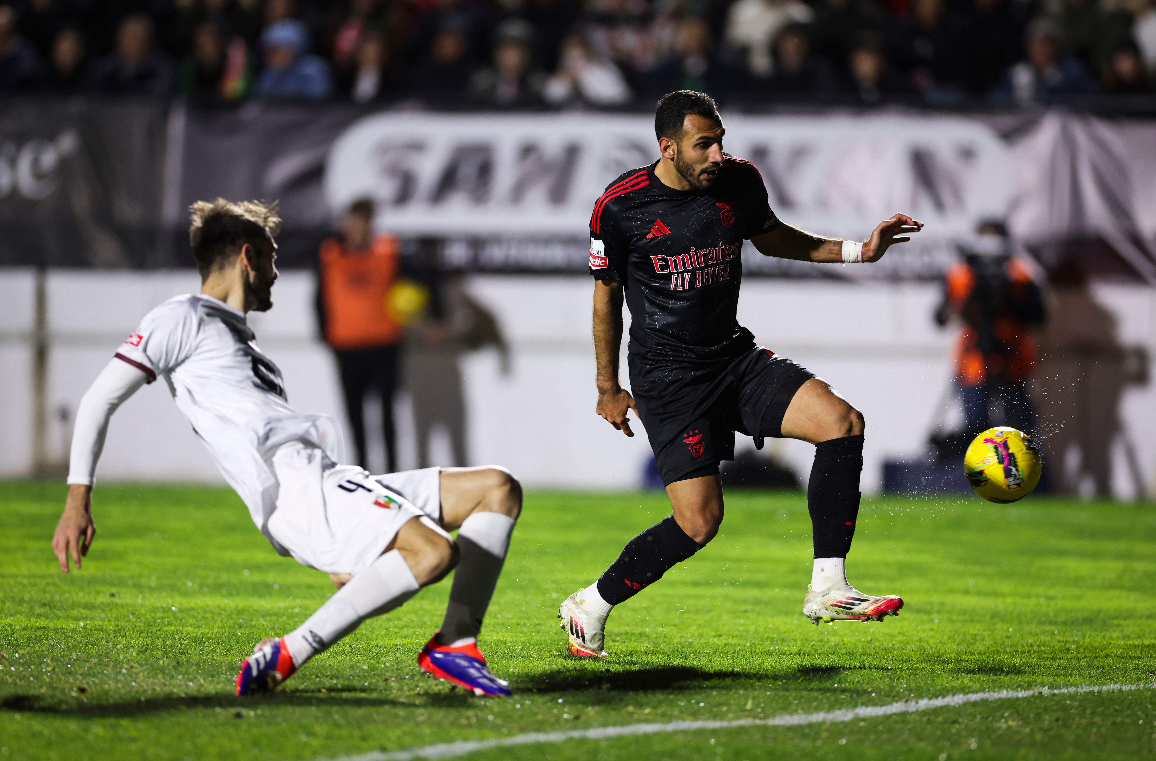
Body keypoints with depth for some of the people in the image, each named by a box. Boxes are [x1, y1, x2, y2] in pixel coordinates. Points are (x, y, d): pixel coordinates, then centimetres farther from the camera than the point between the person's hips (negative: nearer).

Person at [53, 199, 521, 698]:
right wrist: (78, 500, -16)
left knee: (498, 489, 5)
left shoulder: (236, 334, 31)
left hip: (328, 484, 9)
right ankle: (289, 655, -26)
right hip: (294, 489, -9)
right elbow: (101, 398, -4)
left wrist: (345, 558, 27)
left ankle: (454, 645, -5)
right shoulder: (184, 318, 4)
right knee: (434, 552, -31)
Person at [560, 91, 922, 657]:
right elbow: (607, 295, 2)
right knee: (699, 521, -14)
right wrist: (608, 390, 8)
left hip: (735, 355, 5)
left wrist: (858, 250, 9)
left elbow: (771, 239, 20)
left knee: (843, 423, -16)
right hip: (667, 376, -5)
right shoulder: (620, 207, -12)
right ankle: (590, 606, 7)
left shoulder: (740, 182, -2)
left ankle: (827, 589, -10)